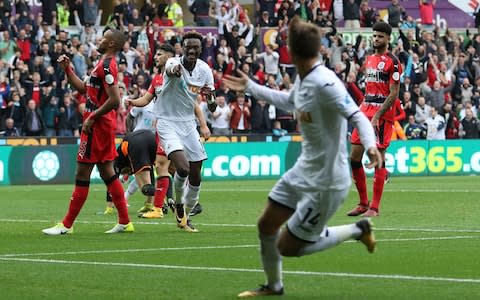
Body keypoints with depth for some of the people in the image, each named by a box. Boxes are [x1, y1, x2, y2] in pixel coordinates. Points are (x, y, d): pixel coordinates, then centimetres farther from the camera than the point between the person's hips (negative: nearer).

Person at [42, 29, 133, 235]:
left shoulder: (107, 66, -17)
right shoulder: (104, 64, 15)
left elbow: (114, 100, -25)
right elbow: (83, 88, 25)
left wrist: (92, 117, -18)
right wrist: (67, 69, 15)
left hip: (97, 126, -10)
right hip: (104, 125, 10)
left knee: (82, 175, -5)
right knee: (107, 172, 13)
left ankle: (67, 225, 0)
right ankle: (125, 222, 14)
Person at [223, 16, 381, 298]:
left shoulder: (325, 83, -27)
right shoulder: (303, 78, 1)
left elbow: (358, 117, -31)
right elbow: (288, 101, 24)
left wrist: (370, 145, -51)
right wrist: (250, 87, 33)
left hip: (325, 182, -8)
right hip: (304, 170, 8)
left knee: (287, 247, 0)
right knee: (266, 225, 16)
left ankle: (357, 230, 12)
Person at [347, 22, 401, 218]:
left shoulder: (392, 62, -7)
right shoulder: (369, 60, 17)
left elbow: (394, 94, -12)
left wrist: (377, 116, -18)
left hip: (382, 115, -8)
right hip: (366, 112, 8)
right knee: (354, 157, 4)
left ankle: (374, 208, -2)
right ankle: (363, 203, 14)